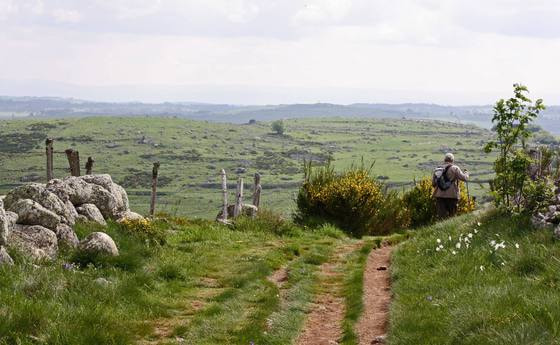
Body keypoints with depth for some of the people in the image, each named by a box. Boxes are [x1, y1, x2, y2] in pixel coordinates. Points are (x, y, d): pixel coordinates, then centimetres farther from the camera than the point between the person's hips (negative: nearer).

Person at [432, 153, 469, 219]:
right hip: (452, 195, -3)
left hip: (440, 195, 3)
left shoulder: (437, 169, 10)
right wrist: (466, 173, 14)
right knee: (451, 216, 4)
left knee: (441, 216, 0)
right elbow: (464, 178, -7)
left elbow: (433, 183, 11)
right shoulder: (455, 168, -3)